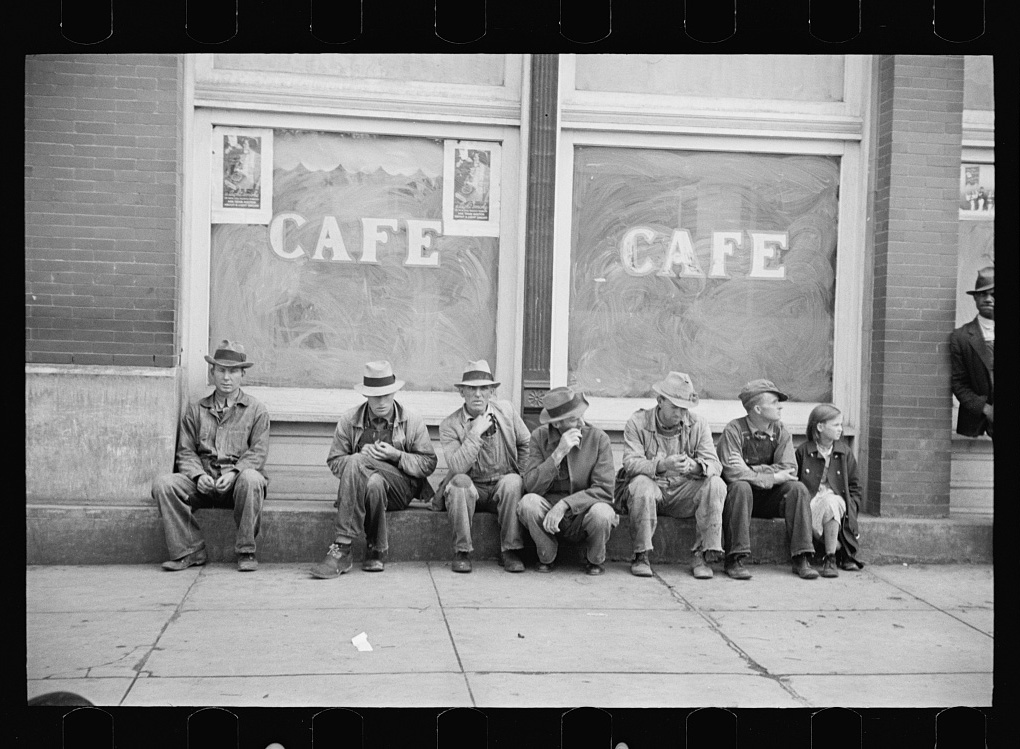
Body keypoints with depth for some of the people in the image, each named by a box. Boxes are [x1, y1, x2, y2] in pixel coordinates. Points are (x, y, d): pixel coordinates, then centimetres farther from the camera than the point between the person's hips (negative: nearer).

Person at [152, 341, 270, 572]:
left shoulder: (256, 410, 10)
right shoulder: (195, 410, 17)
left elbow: (257, 452, 0)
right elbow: (186, 452, 11)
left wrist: (234, 473, -18)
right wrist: (199, 475, -10)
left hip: (238, 480, -2)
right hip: (203, 481, 2)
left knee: (252, 479, -38)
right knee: (163, 484, -24)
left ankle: (245, 551, -20)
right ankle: (190, 550, -14)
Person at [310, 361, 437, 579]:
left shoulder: (412, 421, 5)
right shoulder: (349, 420, 7)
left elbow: (428, 464, 6)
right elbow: (334, 463, 8)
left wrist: (397, 456, -11)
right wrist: (362, 455, -12)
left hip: (399, 491, -1)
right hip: (358, 487, 1)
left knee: (355, 463, -32)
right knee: (374, 483, -37)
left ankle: (342, 549, -26)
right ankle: (376, 551, -27)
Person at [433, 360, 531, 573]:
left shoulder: (506, 410, 0)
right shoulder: (449, 425, -9)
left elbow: (526, 443, 13)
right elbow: (457, 467, -22)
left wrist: (522, 472, 2)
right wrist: (475, 434, -24)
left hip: (502, 489, 2)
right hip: (470, 491, -2)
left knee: (513, 482, -31)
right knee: (460, 481, -34)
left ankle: (510, 551, -19)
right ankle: (462, 552, -21)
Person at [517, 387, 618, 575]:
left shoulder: (598, 438, -9)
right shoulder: (539, 437, -4)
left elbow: (604, 490, -15)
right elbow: (531, 486, -14)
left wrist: (564, 505, -27)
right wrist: (559, 453, -24)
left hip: (584, 514, -1)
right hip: (549, 510, 1)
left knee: (602, 513, -34)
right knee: (528, 502, -30)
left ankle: (595, 560, 2)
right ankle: (546, 557, -1)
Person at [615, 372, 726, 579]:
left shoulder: (698, 425, 1)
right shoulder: (637, 423, -7)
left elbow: (714, 464, -9)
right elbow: (631, 463, -20)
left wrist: (695, 466, -34)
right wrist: (662, 465, -39)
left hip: (683, 493, 3)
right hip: (651, 489, -2)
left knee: (716, 484, -24)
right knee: (641, 484, -36)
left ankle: (702, 556, -18)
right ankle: (641, 556, -21)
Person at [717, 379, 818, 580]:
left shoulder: (780, 432, 3)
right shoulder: (734, 430, -12)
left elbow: (789, 469, -10)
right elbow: (731, 472, -23)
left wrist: (751, 470, -22)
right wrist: (772, 478, -20)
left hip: (770, 499, 4)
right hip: (740, 495, -4)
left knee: (798, 489, -20)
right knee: (741, 487, -35)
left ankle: (802, 559, -19)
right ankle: (734, 560, -32)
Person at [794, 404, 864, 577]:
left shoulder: (844, 451, 11)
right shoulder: (802, 451, 4)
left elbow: (854, 485, 13)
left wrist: (851, 507, -3)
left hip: (836, 500, 1)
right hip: (810, 503, -1)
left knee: (831, 503, -36)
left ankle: (830, 559, -29)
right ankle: (841, 551, -19)